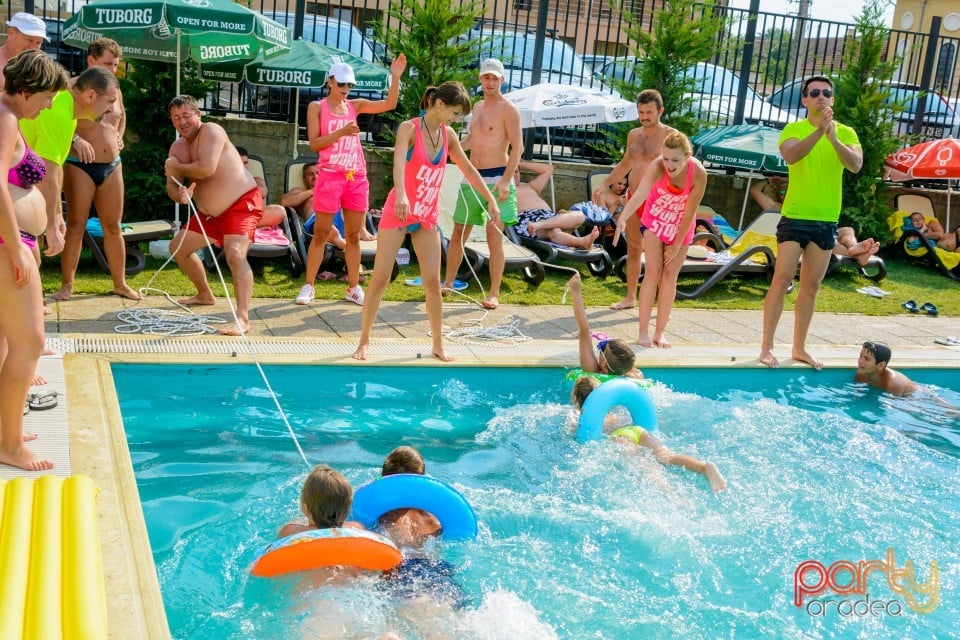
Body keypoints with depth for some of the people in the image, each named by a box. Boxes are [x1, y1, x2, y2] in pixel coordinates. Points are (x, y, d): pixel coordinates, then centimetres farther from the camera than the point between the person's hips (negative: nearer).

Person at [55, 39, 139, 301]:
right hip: (80, 165, -6)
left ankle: (120, 283, 17)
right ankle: (66, 284, 4)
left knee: (113, 226, 9)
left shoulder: (115, 90, 12)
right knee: (76, 224, -3)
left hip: (112, 165, 6)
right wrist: (75, 139, -28)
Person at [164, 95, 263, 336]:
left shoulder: (211, 131, -17)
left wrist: (176, 166, -15)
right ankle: (205, 295, 39)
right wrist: (179, 194, -23)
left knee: (235, 253, -31)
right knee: (178, 246, 20)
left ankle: (243, 319, -37)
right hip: (210, 212, 10)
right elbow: (171, 185, 2)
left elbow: (206, 168, -32)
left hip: (242, 204, -10)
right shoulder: (177, 147, 7)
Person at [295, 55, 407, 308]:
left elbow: (389, 104, 4)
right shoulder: (317, 107, 3)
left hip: (357, 177, 4)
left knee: (353, 235, 7)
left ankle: (353, 287, 14)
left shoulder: (355, 106, 12)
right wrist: (341, 132, -17)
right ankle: (308, 286, 8)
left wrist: (395, 77, -7)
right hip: (330, 176, -4)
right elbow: (314, 143, -6)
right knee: (321, 234, 0)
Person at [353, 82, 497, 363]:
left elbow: (468, 169, 16)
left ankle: (438, 345, 13)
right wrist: (401, 195, -48)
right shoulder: (409, 128, -14)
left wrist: (491, 199, 14)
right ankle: (364, 341, 10)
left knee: (432, 282, 3)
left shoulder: (448, 135, 5)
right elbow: (398, 162, -31)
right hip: (398, 213, -5)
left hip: (428, 217, 5)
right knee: (380, 279, -2)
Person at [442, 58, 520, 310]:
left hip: (496, 178, -7)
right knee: (458, 233, 10)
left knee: (494, 237, -7)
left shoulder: (508, 109, -7)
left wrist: (506, 180, -22)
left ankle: (494, 293, 0)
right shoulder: (477, 107, 15)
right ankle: (448, 284, 22)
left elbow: (517, 146, -13)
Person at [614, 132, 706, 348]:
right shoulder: (657, 167, -32)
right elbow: (640, 193, -49)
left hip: (681, 226, 1)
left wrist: (676, 245, -16)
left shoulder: (698, 173, -29)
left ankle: (660, 332, 8)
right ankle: (643, 330, -1)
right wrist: (623, 219, -65)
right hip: (655, 221, -1)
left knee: (670, 275, 0)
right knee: (653, 272, -7)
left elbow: (689, 213, -21)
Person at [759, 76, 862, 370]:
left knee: (811, 286, 8)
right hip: (795, 217, -3)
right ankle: (766, 346, -2)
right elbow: (790, 155, -23)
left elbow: (856, 165, -12)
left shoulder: (846, 132, 5)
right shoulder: (794, 129, -2)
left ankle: (799, 348, 17)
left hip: (827, 221, 3)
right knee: (782, 280, -8)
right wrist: (819, 131, -35)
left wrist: (834, 138, -27)